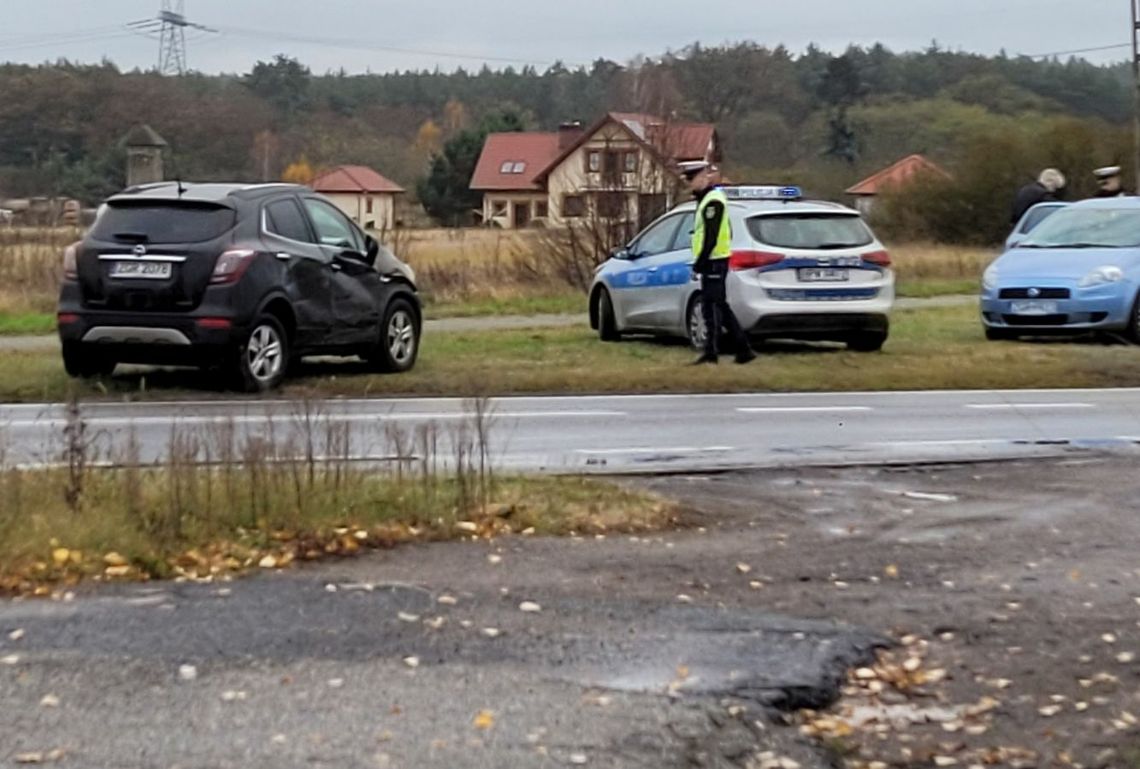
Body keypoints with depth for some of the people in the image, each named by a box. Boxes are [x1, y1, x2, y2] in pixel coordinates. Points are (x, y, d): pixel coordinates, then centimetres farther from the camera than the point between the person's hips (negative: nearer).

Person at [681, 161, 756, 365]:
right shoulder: (708, 199, 19)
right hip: (715, 261, 11)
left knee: (712, 307, -8)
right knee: (720, 307, 12)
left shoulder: (713, 201, -14)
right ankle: (744, 349, 14)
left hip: (714, 262, -11)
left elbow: (710, 237, -21)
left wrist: (699, 263, -19)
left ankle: (710, 352, -6)